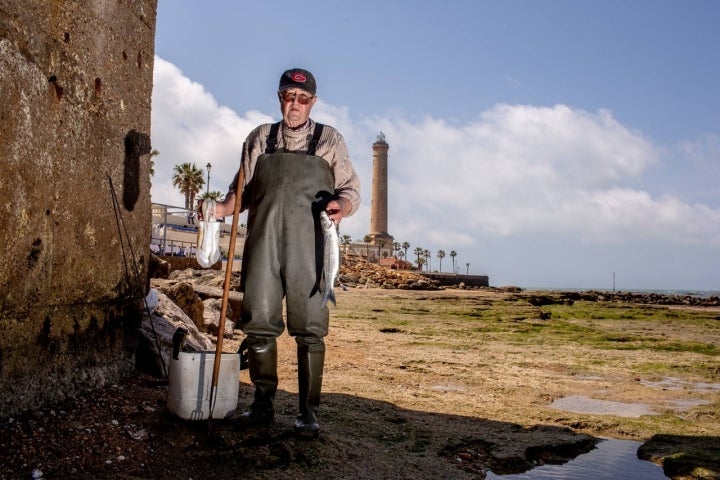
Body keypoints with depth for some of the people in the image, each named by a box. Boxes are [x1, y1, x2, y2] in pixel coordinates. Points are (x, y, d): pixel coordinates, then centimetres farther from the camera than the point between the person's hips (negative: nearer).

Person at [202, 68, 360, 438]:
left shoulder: (329, 140, 13)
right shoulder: (260, 138, 19)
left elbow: (351, 188, 10)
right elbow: (243, 189, 21)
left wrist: (341, 206, -12)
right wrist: (223, 208, 1)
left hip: (309, 245, -2)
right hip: (263, 243, 2)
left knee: (309, 330, -3)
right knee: (258, 324, 2)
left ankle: (308, 411, 6)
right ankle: (262, 406, 15)